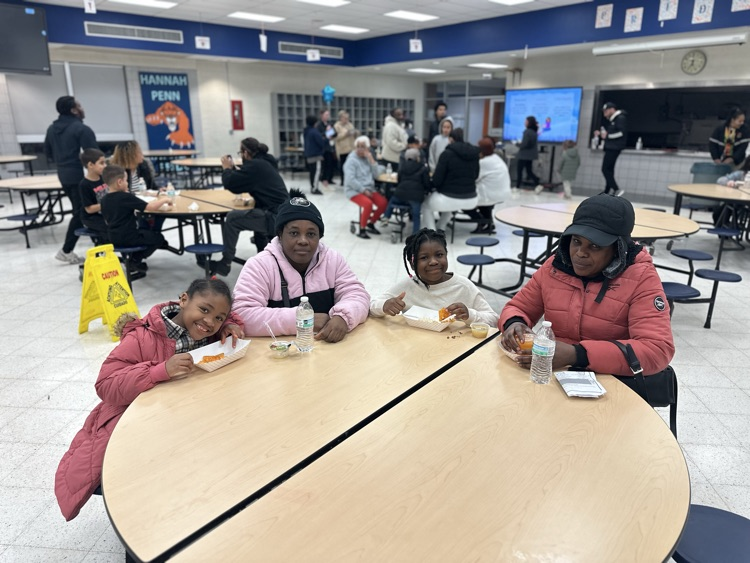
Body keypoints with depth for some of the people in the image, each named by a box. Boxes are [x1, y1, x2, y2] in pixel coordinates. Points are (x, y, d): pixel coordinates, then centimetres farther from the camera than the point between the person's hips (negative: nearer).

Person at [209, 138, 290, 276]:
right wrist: (233, 168, 19)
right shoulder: (263, 163, 17)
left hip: (276, 217, -10)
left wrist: (227, 168, 7)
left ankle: (225, 264, 1)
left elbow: (230, 184, -12)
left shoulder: (254, 165, -12)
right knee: (255, 214, 37)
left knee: (232, 218, -9)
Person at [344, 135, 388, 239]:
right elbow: (350, 180, -17)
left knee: (383, 203, -16)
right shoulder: (351, 160, -7)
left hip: (369, 189, 6)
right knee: (368, 204, -32)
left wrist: (371, 160, -6)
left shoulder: (367, 159, 11)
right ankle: (362, 229, -15)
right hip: (355, 190, -6)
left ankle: (371, 223, 6)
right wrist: (363, 190, -20)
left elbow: (375, 175, 3)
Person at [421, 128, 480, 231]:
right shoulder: (474, 153, 5)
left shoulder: (447, 153, -10)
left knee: (426, 204, 23)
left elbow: (437, 180, -11)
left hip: (450, 198, -6)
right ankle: (440, 227, 42)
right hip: (471, 199, 6)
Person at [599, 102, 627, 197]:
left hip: (614, 148, -10)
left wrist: (607, 135, -14)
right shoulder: (612, 120, 20)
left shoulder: (620, 118, -9)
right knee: (609, 170, 11)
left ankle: (616, 189, -15)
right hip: (610, 147, 10)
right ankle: (606, 192, 16)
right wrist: (601, 133, 6)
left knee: (605, 169, -13)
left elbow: (621, 132, -20)